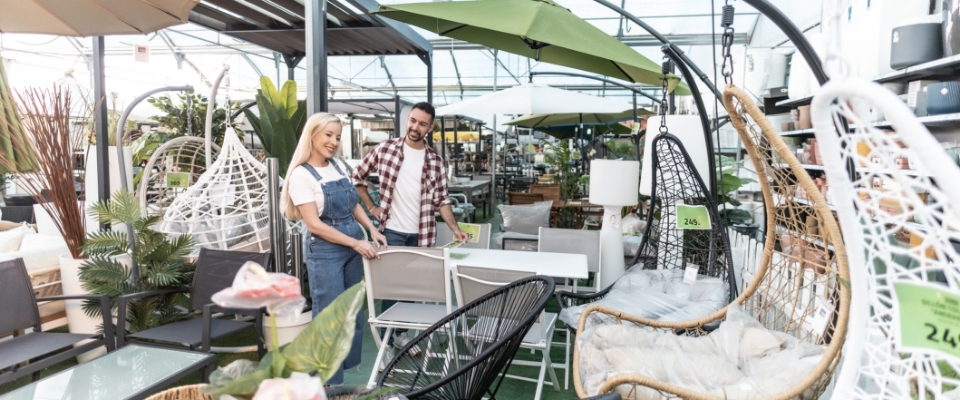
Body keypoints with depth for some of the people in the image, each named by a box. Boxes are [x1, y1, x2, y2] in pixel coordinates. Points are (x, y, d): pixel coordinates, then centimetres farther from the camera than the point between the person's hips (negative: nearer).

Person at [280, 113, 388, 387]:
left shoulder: (339, 166, 6)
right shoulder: (301, 174, -14)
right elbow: (314, 224, -18)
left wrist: (372, 230, 2)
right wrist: (356, 243, -19)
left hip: (353, 246, 7)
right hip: (325, 251, -7)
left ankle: (351, 362, 35)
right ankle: (329, 378, 19)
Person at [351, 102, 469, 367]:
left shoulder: (435, 161, 2)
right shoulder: (385, 149, -3)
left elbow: (441, 199, 4)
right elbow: (357, 176, 6)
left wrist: (456, 229, -6)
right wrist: (372, 207, 2)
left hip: (422, 234, 3)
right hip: (392, 231, -3)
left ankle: (402, 333, 33)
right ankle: (386, 343, 14)